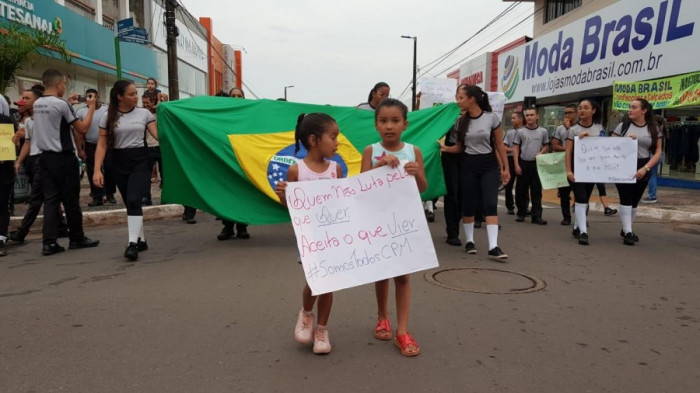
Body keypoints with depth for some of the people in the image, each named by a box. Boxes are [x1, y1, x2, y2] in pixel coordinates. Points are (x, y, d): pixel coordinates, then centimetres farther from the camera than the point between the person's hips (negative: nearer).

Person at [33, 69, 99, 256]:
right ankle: (77, 238, 13)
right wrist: (91, 107, 2)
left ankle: (49, 242, 2)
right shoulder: (61, 104, -13)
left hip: (46, 157, 7)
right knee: (71, 200, 3)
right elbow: (83, 128, -9)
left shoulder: (37, 104, 9)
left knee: (50, 200, 5)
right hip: (64, 158, -7)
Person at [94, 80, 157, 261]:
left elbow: (158, 135, -3)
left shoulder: (144, 113, 2)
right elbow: (102, 145, 1)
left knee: (134, 200, -18)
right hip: (119, 163, 2)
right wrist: (97, 170, -7)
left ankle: (133, 243, -17)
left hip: (140, 160, -2)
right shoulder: (108, 117, 2)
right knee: (129, 203, 8)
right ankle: (141, 240, 23)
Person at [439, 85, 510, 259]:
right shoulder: (462, 121, 1)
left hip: (489, 164, -2)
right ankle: (469, 241, 20)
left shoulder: (492, 118, -7)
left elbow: (499, 145, -1)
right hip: (468, 165, 3)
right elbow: (460, 147, 7)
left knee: (490, 204, -10)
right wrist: (446, 148, -13)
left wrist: (505, 168, 0)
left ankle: (493, 246, -11)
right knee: (468, 204, 5)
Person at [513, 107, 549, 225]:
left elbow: (546, 146, 13)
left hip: (537, 164, 1)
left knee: (536, 191, 1)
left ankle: (536, 216, 3)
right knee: (521, 190, 5)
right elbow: (515, 149, 1)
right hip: (523, 163, 0)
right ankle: (521, 214, 17)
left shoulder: (543, 131, 4)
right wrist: (516, 165, -6)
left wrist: (541, 153, -9)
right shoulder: (520, 132, 1)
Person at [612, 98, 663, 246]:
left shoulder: (653, 128, 3)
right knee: (626, 199, -9)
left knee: (634, 201, 11)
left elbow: (658, 152, 0)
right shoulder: (623, 126, 0)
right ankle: (628, 232, -8)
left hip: (642, 169, 2)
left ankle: (625, 229, 25)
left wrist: (645, 168, -12)